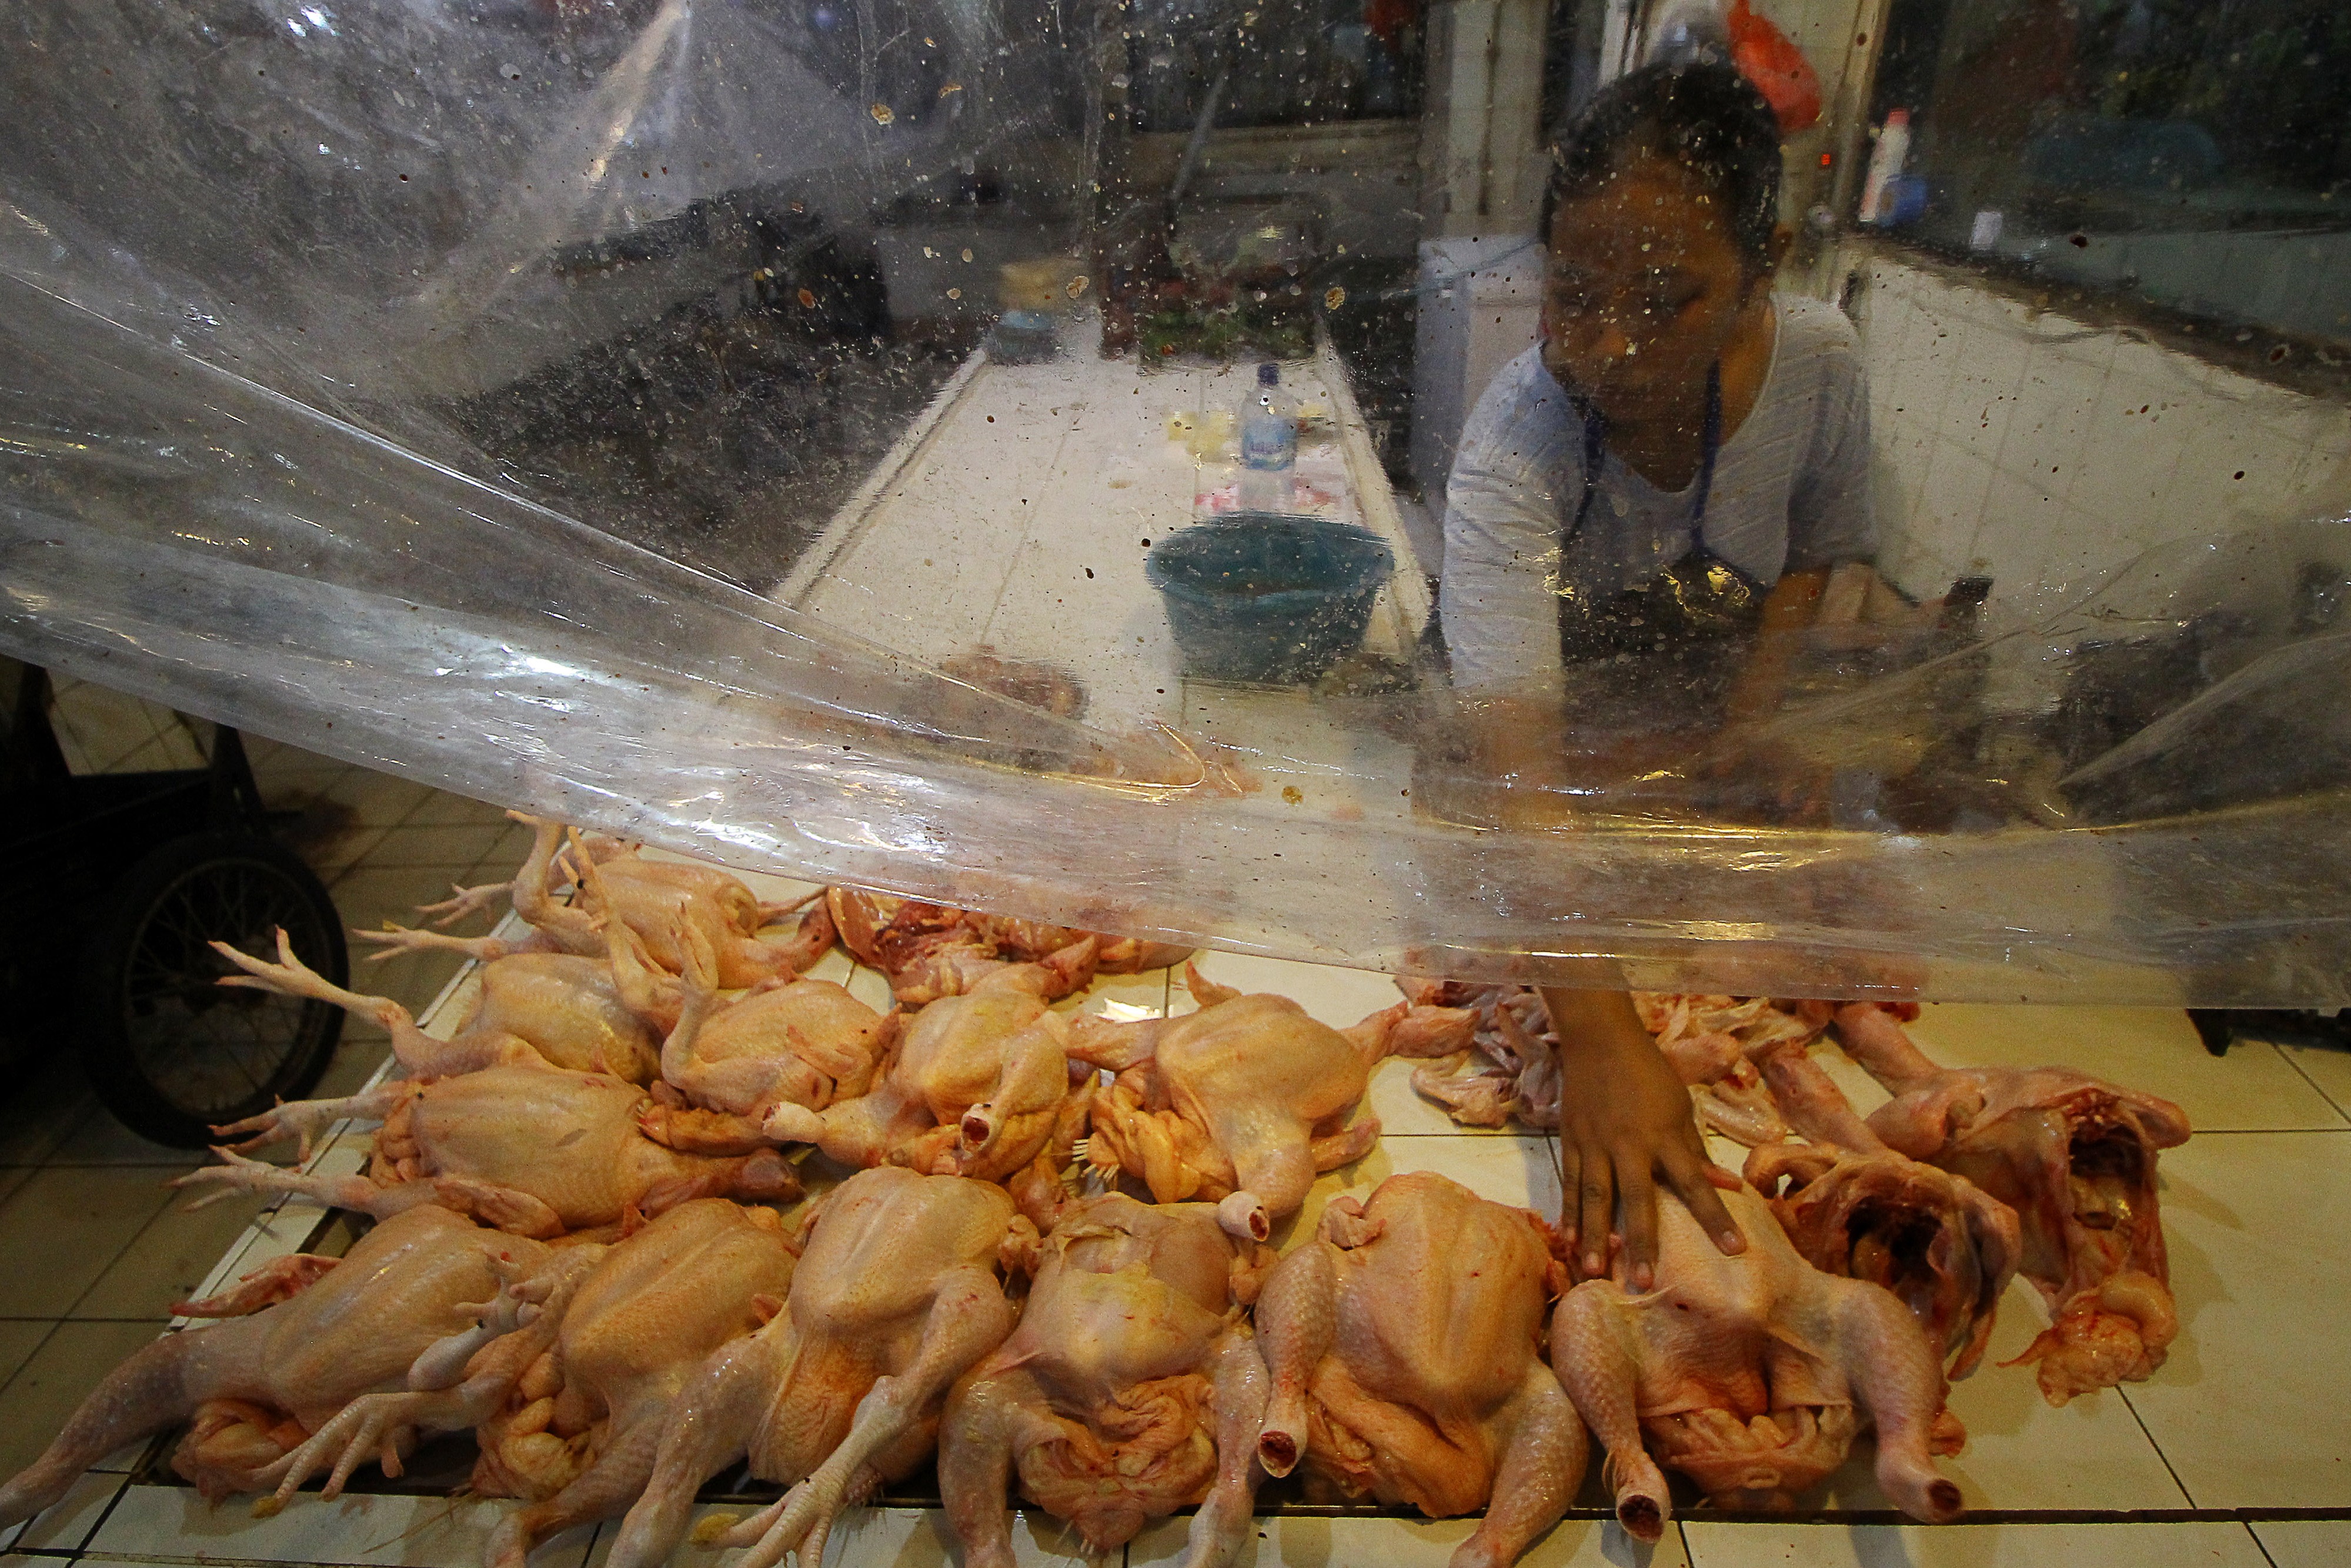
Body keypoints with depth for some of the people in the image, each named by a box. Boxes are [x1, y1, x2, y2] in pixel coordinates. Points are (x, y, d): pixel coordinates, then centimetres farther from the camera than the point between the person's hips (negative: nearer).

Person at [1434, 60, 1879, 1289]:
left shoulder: (1814, 361, -21)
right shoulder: (1514, 449, -37)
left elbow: (1812, 551, 1)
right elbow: (1523, 749, -48)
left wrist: (1750, 703, -17)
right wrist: (1598, 1037, -57)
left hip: (1697, 733, 4)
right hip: (1558, 707, -3)